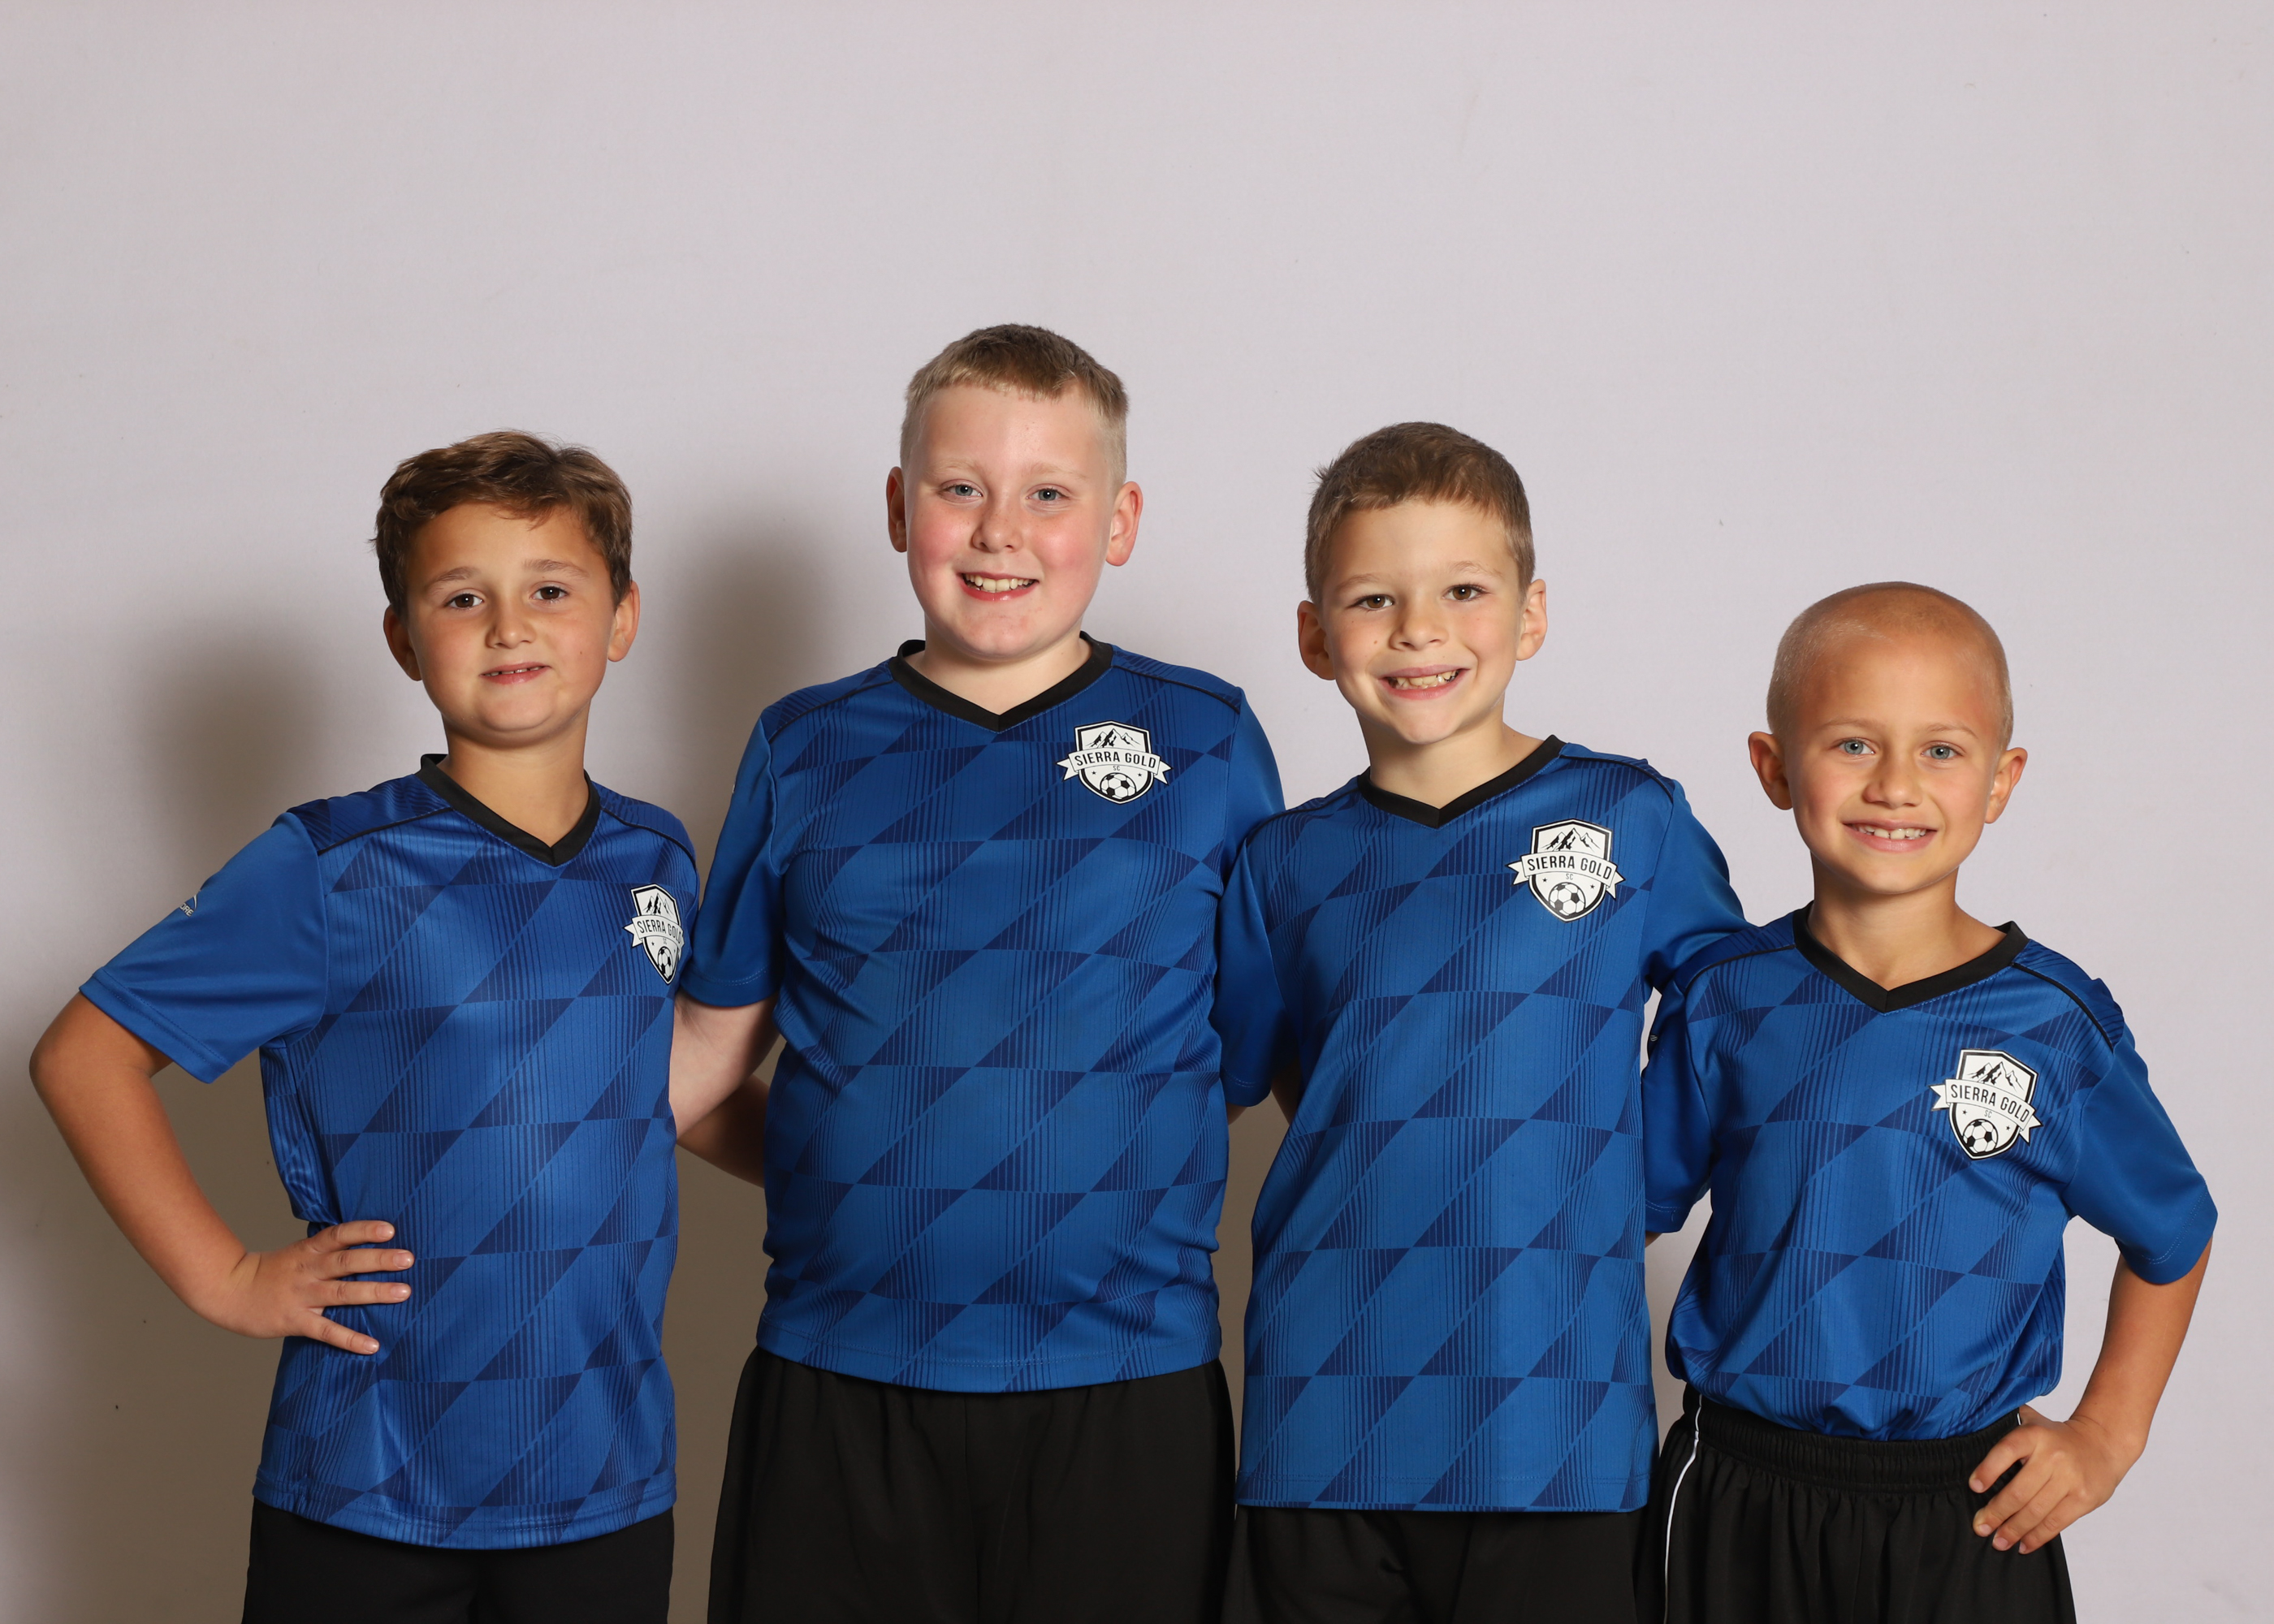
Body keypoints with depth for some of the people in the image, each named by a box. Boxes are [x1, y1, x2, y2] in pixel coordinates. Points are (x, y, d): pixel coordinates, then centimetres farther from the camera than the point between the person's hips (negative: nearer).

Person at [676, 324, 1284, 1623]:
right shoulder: (806, 749, 7)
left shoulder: (1207, 741, 3)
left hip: (1123, 1389, -1)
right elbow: (703, 1063, 12)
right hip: (838, 1391, 1)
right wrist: (840, 1179, 1)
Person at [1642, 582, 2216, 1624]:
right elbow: (1630, 1208, 5)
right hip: (1743, 1500, 1)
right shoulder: (1727, 1002, -4)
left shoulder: (2057, 1023, -6)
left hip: (1971, 1518, 0)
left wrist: (2106, 1436, 3)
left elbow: (2171, 1237, 8)